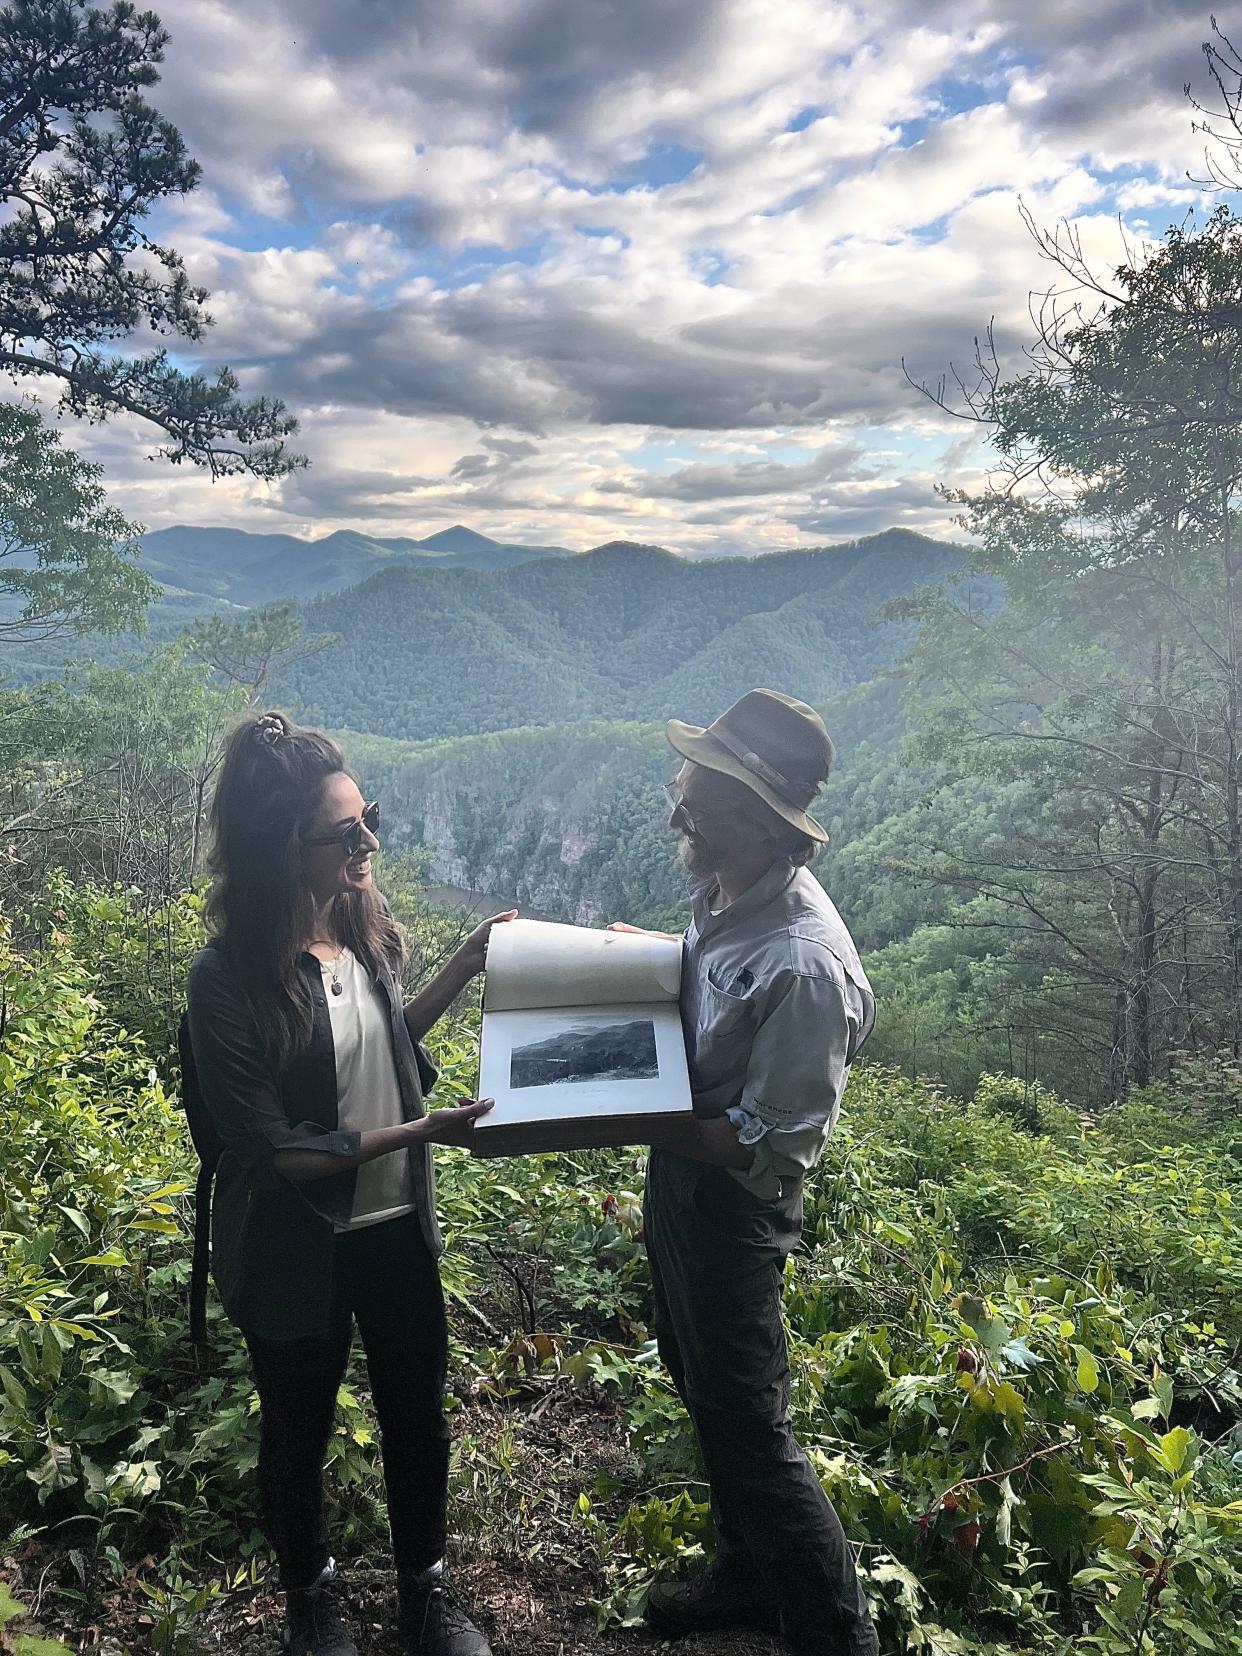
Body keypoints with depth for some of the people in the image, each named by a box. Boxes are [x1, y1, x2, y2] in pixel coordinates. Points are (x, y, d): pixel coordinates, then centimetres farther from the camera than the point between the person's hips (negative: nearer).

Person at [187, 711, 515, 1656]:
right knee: (300, 1434, 21)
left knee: (418, 1417, 20)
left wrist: (463, 971, -2)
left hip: (397, 1228, 5)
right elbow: (273, 1151, -24)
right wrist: (421, 1132, -27)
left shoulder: (363, 928, -9)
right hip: (297, 1252, -5)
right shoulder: (231, 978, -26)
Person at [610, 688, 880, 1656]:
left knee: (747, 1424, 8)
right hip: (677, 1179, 9)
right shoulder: (723, 894, -5)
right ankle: (747, 1576, 49)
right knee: (704, 1389, 25)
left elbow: (777, 1146, -26)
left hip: (731, 1204, -9)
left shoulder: (802, 964, -32)